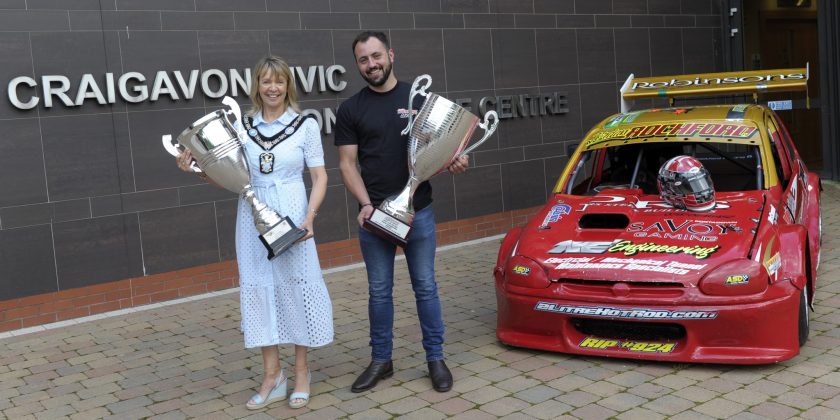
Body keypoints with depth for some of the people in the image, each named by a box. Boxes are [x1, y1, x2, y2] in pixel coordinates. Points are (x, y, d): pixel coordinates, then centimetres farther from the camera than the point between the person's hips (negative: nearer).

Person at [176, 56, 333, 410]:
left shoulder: (306, 125, -2)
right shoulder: (241, 126, 5)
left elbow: (319, 176, -2)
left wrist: (310, 216, -14)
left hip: (292, 215, -3)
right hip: (253, 217, 3)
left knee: (296, 286, 2)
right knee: (258, 288, 6)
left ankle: (301, 371, 19)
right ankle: (272, 376, 17)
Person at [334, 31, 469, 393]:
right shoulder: (350, 110, 3)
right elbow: (347, 164, 0)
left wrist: (454, 161, -15)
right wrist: (365, 204, -15)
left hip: (419, 211, 0)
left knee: (425, 287, 6)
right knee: (379, 291, 9)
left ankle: (436, 358, 18)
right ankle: (381, 360, 23)